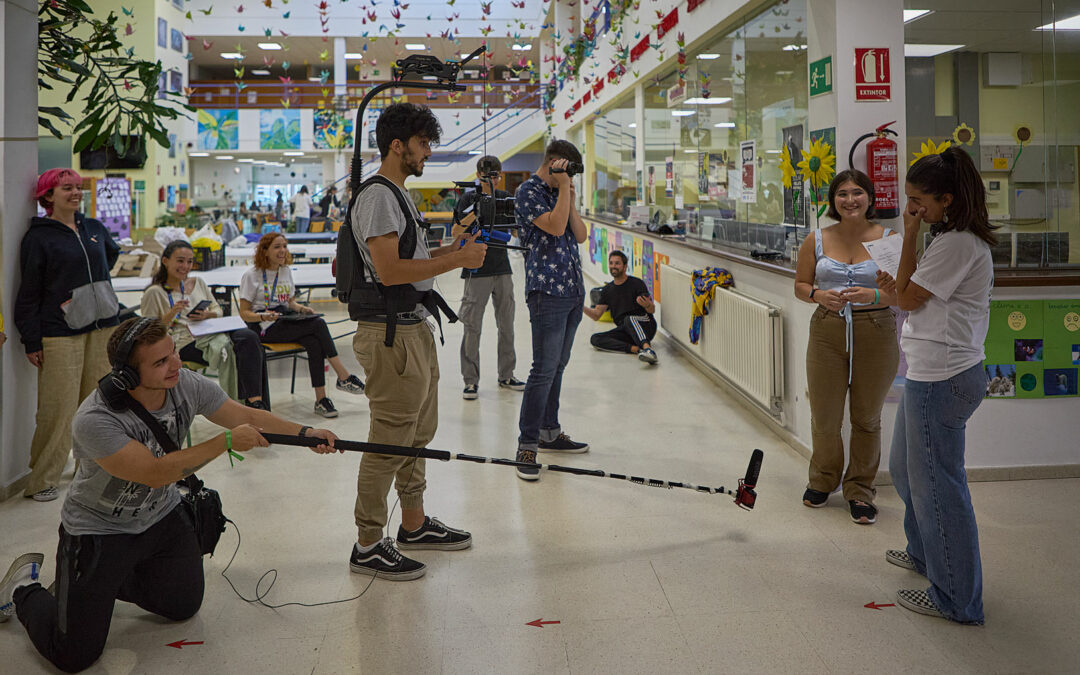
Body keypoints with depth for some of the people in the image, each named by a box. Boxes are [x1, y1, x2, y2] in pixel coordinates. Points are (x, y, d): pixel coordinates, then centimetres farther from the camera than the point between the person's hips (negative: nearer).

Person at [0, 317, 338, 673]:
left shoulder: (187, 385, -17)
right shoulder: (94, 420, -34)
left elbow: (247, 417, -7)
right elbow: (156, 473, -34)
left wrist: (305, 433, -15)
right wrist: (227, 441, -33)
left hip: (162, 516, 6)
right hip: (99, 530, -6)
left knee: (183, 607, 13)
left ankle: (112, 580, 33)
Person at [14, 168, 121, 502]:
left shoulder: (94, 228, 11)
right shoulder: (38, 237, -4)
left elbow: (112, 253, 34)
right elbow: (29, 292, -4)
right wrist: (31, 341, -7)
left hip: (102, 327, 6)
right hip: (60, 333, -5)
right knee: (59, 407, -7)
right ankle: (42, 481, 3)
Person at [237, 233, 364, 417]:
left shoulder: (286, 271, 16)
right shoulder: (251, 275, -2)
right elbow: (244, 313, -4)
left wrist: (302, 308, 2)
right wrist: (263, 317, -24)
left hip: (286, 321, 6)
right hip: (264, 328, -6)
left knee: (314, 343, -29)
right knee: (318, 325, -26)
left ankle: (321, 399, -29)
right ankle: (344, 377, -22)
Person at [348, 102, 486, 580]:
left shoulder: (397, 195, 19)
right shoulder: (377, 196, -15)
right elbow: (389, 270, -23)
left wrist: (452, 249, 9)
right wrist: (457, 260, -17)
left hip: (414, 329, 11)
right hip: (391, 335, -11)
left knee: (418, 434, 18)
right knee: (390, 442, -5)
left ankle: (414, 524, 32)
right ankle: (368, 546, 5)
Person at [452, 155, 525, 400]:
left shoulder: (505, 197, 10)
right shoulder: (469, 198, 0)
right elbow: (455, 232, -6)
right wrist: (476, 212, -18)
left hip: (502, 268, 4)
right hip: (477, 269, -4)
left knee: (506, 325, 9)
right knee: (472, 327, -3)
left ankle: (506, 375, 21)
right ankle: (471, 380, 3)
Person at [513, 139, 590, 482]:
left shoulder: (559, 192, 19)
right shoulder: (529, 191, -5)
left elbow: (580, 235, 13)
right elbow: (555, 226, -19)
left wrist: (571, 200, 2)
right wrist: (564, 188, -10)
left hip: (573, 290, 9)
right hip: (547, 290, -9)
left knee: (558, 365, 14)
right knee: (545, 370, -10)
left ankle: (550, 432, 24)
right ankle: (527, 445, -5)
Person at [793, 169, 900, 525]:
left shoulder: (888, 239, -2)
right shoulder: (816, 240, 4)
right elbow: (800, 285, 11)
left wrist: (873, 295, -20)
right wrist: (819, 295, -10)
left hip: (875, 334, -1)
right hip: (828, 332, 1)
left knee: (867, 417, 8)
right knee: (824, 417, 7)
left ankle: (860, 490, 24)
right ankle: (823, 479, 32)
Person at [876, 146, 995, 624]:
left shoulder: (957, 244, -18)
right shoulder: (961, 239, 15)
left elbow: (908, 298, -14)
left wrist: (910, 237, -11)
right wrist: (897, 289, 3)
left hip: (941, 380, -11)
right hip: (933, 373, 11)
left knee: (937, 482, -2)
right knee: (905, 468, 24)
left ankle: (956, 599, 8)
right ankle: (925, 552, 43)